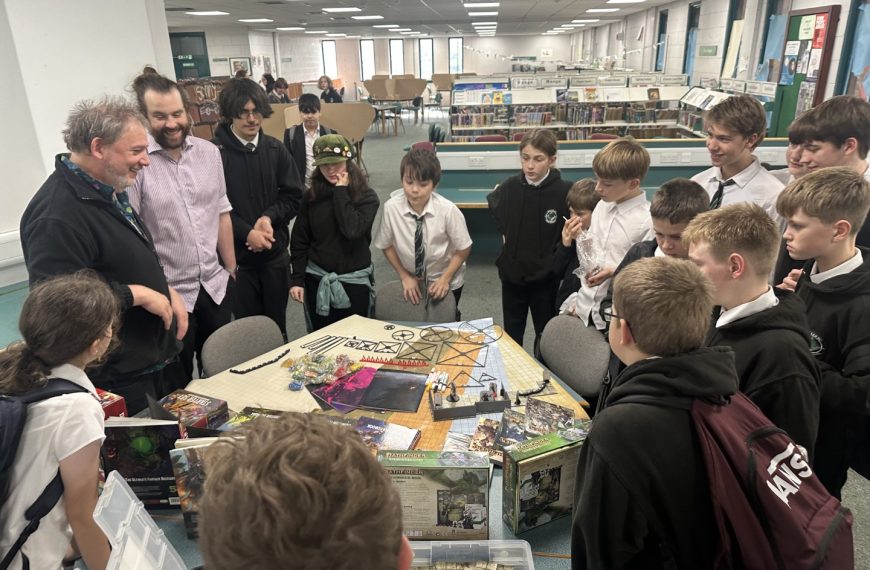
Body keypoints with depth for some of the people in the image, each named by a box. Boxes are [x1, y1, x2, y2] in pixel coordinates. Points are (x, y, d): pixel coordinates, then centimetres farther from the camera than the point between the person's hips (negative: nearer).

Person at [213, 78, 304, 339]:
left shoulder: (275, 149, 3)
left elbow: (294, 196, 4)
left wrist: (269, 217, -12)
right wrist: (247, 233, -19)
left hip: (275, 252, 4)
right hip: (237, 254, -3)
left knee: (277, 324, 17)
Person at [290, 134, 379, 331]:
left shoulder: (366, 197, -8)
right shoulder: (311, 196, 0)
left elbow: (352, 230, -25)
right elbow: (299, 241, 4)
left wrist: (341, 192, -17)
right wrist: (297, 278, -2)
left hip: (354, 281, -2)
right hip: (316, 279, 3)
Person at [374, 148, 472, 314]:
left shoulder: (448, 210, -27)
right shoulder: (391, 207, -23)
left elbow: (463, 249, -13)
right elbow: (386, 246, -6)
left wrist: (445, 278, -18)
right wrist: (404, 276, -9)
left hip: (447, 281, -1)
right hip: (412, 281, 1)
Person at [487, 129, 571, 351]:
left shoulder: (565, 192, -18)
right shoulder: (509, 188, -7)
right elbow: (494, 205, 15)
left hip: (545, 276, -2)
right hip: (512, 273, 3)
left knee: (545, 334, 16)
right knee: (511, 335, 18)